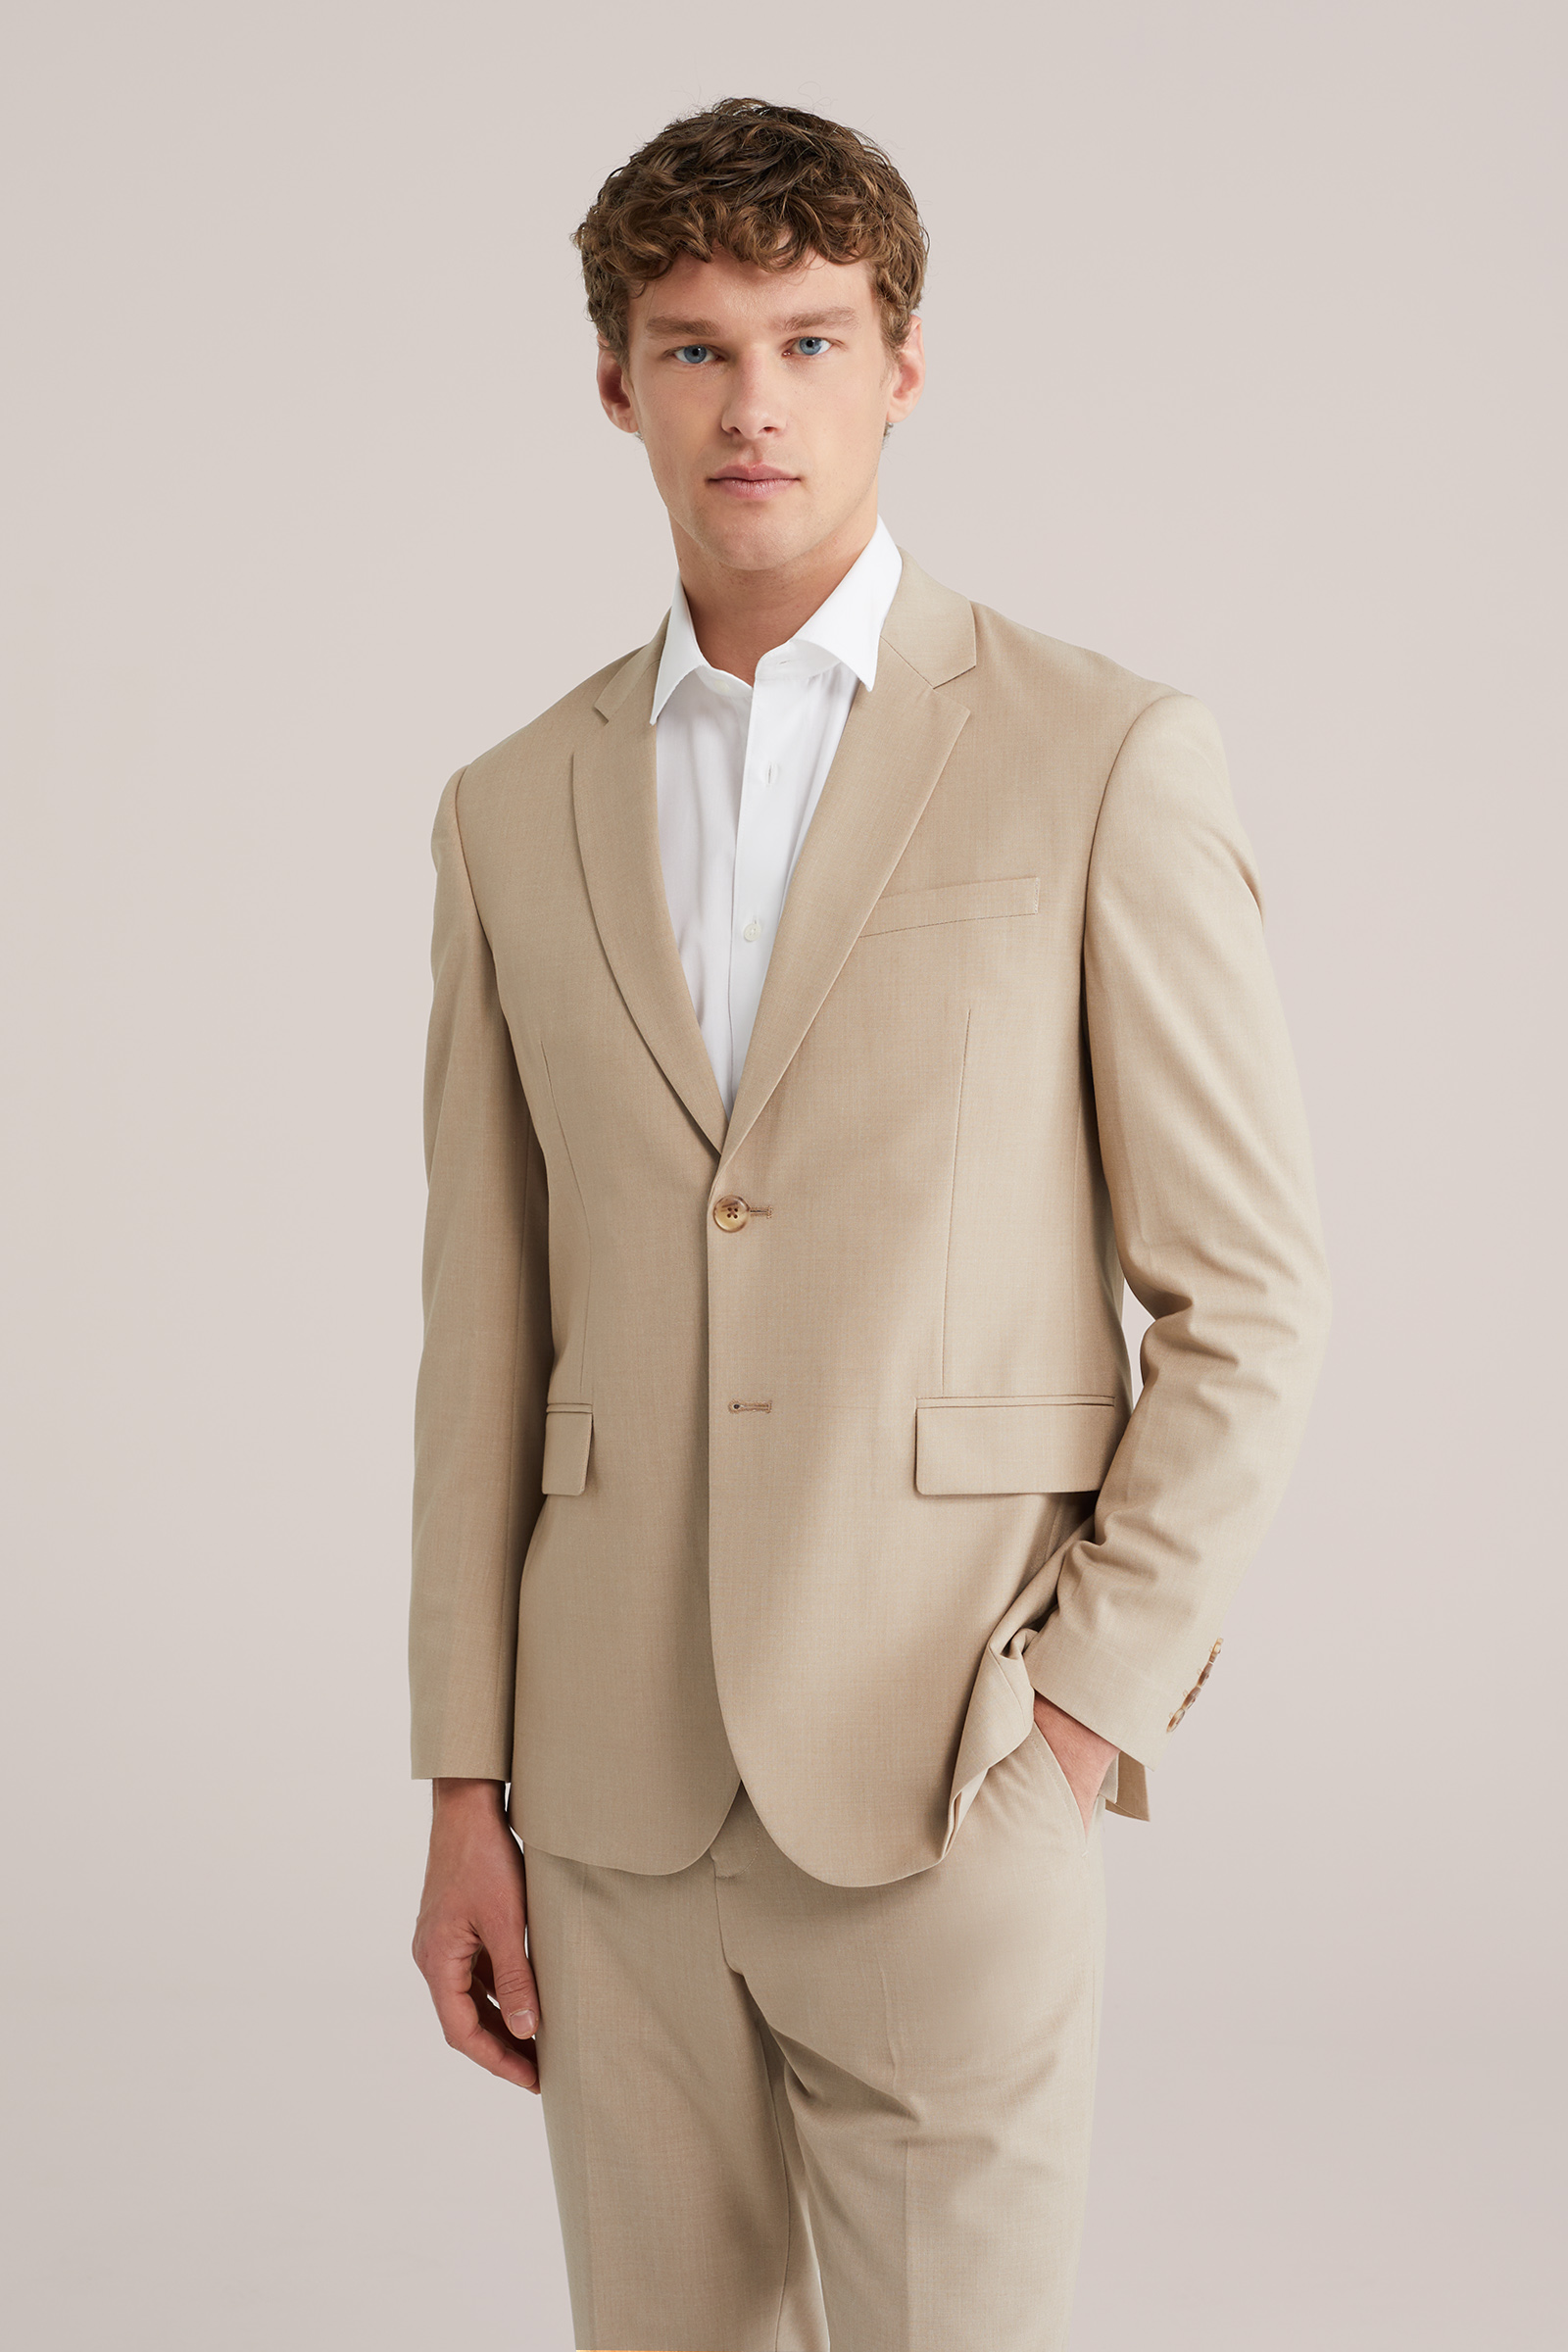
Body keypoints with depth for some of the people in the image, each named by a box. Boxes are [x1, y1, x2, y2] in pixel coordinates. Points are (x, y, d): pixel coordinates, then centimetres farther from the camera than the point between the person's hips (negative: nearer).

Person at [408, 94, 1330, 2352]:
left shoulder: (1104, 759, -3)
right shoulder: (517, 813, 9)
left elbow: (1249, 1293, -3)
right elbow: (488, 1330, 10)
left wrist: (1086, 1707, -10)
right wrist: (464, 1792, 7)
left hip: (945, 1780, -3)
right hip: (616, 1791, 4)